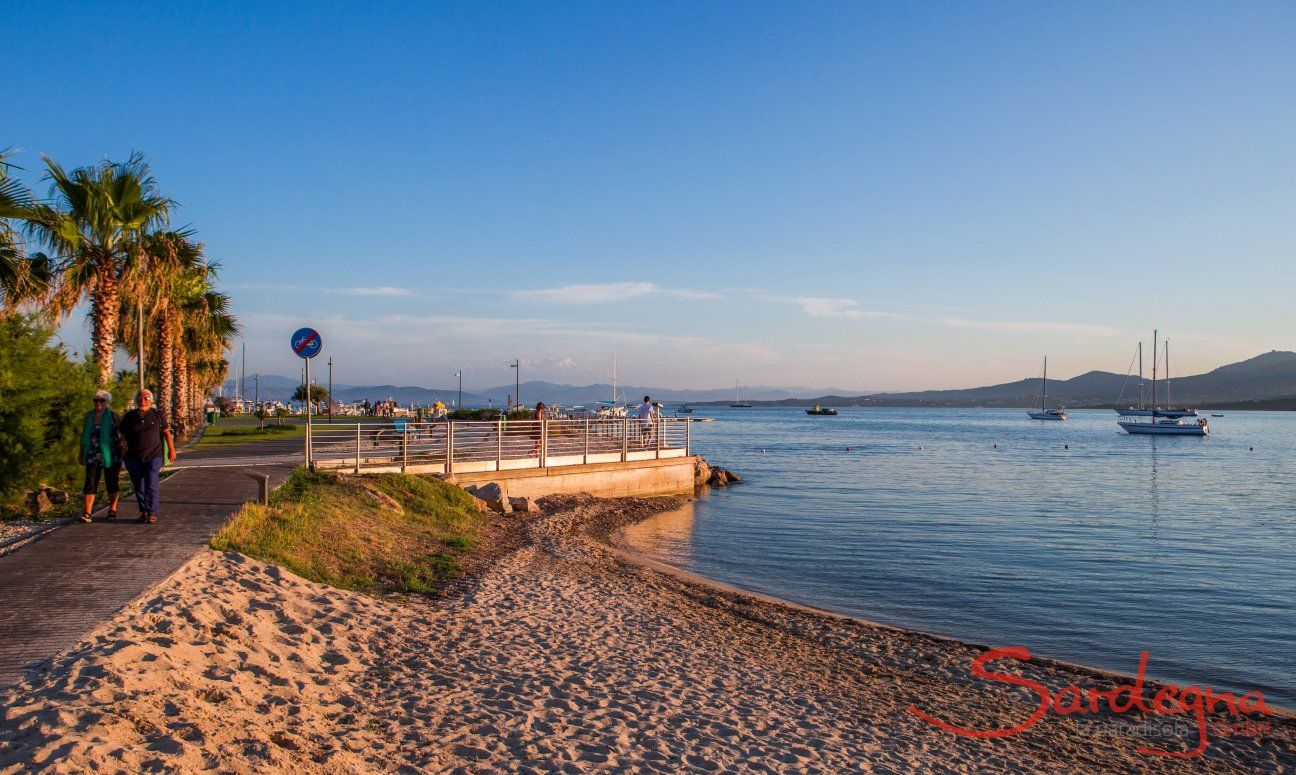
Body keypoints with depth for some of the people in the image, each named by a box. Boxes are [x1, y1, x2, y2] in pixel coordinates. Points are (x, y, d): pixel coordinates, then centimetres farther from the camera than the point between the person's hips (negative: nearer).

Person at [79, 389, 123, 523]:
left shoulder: (113, 417, -3)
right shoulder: (89, 416, 8)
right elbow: (84, 435, 17)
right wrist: (81, 452, 17)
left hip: (110, 455, -2)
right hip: (92, 456, 2)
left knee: (112, 482, 8)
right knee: (90, 483, -7)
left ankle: (112, 509, 23)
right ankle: (87, 513, -10)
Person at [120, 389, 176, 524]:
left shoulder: (157, 415, 2)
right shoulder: (129, 416, 6)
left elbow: (166, 432, 7)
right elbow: (123, 436, 11)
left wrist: (171, 450, 5)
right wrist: (124, 447, -1)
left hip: (153, 457, -3)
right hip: (133, 458, 3)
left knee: (151, 486, -9)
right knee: (138, 487, 8)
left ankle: (152, 514, -4)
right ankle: (143, 512, 19)